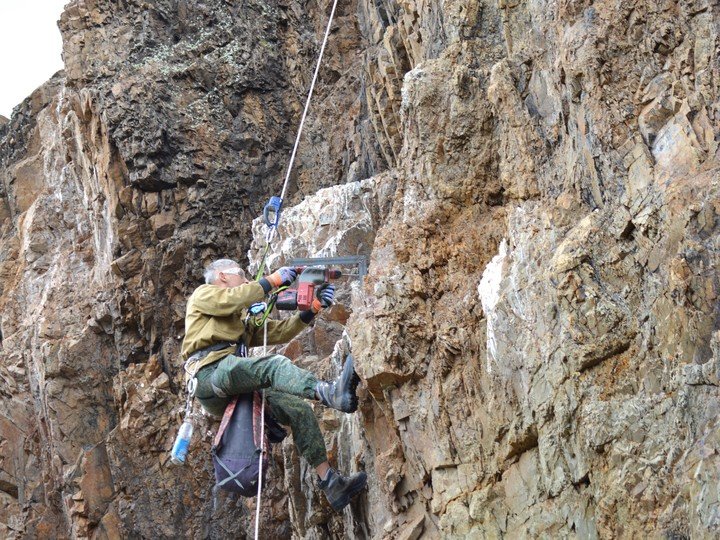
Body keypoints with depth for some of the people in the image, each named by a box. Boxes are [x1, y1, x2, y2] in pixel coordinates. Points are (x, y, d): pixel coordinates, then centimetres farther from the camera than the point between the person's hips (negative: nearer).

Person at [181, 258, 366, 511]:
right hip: (211, 372, -8)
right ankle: (332, 392, -61)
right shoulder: (203, 294, 18)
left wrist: (312, 309, 16)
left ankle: (330, 481, -11)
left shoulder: (245, 319, 39)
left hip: (238, 389, 8)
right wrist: (272, 280, -1)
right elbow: (231, 300, -5)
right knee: (274, 365, -33)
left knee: (299, 408, -6)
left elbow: (279, 332, 26)